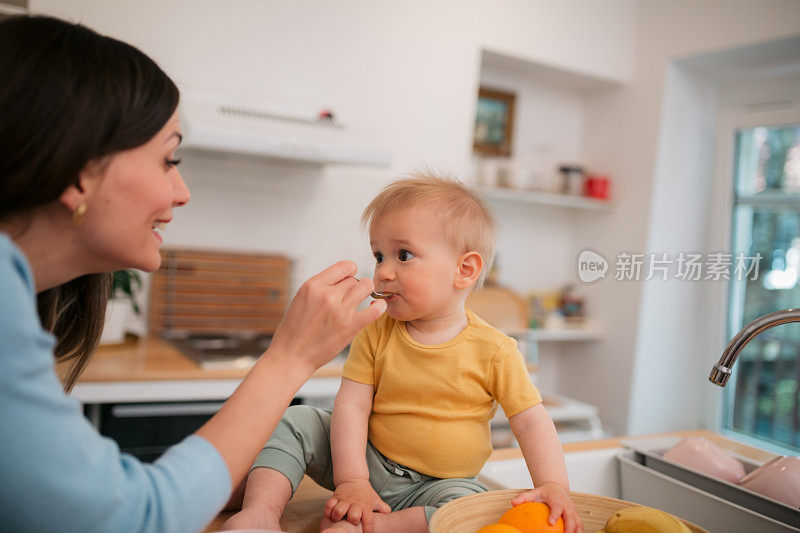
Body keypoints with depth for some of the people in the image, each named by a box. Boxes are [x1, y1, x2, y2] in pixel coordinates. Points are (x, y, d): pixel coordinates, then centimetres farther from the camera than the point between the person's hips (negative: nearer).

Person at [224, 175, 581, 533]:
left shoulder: (493, 350, -15)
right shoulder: (375, 334, -7)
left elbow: (531, 422, -12)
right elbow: (351, 406, -12)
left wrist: (554, 485, -26)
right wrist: (351, 480, -22)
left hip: (437, 485, -2)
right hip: (367, 464, 2)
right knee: (294, 423, -11)